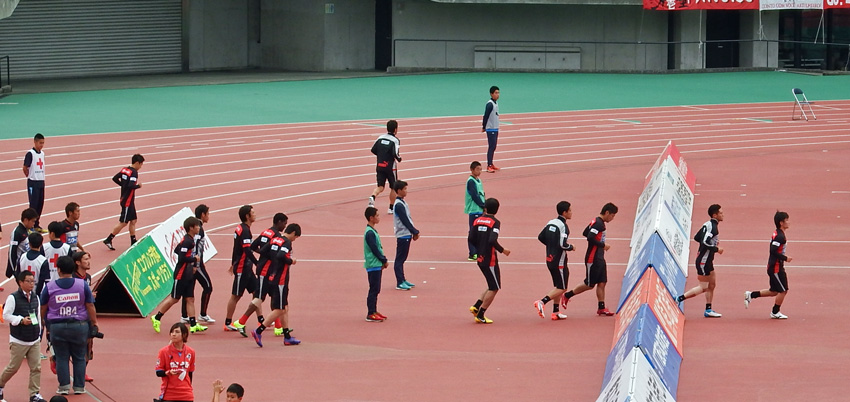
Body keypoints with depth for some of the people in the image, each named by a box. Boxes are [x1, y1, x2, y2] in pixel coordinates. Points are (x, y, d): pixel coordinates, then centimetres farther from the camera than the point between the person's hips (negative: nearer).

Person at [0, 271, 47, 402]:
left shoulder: (35, 297, 8)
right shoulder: (13, 298, -10)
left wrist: (39, 333, 18)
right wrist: (21, 320, -22)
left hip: (34, 341, 5)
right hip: (18, 341, -5)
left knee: (36, 367, -2)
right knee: (13, 367, 3)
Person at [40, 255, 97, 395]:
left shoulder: (49, 287, -4)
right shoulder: (82, 285, -4)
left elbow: (43, 310, 5)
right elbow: (90, 307, 0)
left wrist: (45, 326, 20)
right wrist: (94, 323, 11)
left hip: (57, 327, -1)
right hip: (79, 326, 1)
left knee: (61, 358, 7)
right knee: (79, 357, 10)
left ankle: (64, 386, 5)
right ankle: (79, 386, 11)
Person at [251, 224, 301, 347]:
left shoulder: (274, 240, 11)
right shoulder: (287, 242, -14)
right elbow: (281, 256, -29)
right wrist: (291, 261, -12)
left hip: (272, 278, 9)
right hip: (280, 280, -9)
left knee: (285, 308, 15)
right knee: (279, 310, -4)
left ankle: (288, 337, 18)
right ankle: (258, 331, -10)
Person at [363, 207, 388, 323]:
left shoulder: (372, 231, 14)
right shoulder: (370, 233, -17)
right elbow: (374, 249, -19)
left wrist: (383, 260, 9)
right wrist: (384, 261, -10)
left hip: (377, 266, 10)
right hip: (373, 265, -10)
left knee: (375, 290, 14)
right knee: (373, 290, -7)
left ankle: (374, 311, 20)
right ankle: (370, 314, -4)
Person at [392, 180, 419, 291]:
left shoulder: (402, 203, 14)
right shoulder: (399, 205, -17)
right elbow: (405, 221, -18)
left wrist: (414, 232, 11)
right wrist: (415, 232, -11)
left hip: (406, 235, 10)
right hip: (402, 235, -10)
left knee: (402, 259, 15)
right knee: (400, 259, -5)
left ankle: (403, 280, 21)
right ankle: (400, 283, -5)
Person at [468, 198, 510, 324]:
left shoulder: (477, 221, 5)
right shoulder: (494, 222, -13)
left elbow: (471, 239, 3)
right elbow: (492, 241, -24)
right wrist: (502, 250, -10)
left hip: (480, 258, 7)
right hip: (490, 260, -7)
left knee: (493, 286, 19)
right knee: (494, 288, 4)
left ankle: (476, 306, 10)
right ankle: (480, 315, 2)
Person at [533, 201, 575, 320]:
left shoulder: (551, 223, 7)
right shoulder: (563, 226, -18)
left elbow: (541, 237, 13)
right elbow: (563, 244, -26)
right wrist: (571, 247, -6)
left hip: (550, 260, 9)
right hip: (559, 261, -9)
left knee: (558, 287, 18)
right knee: (562, 288, -1)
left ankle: (555, 312, 18)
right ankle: (542, 302, -15)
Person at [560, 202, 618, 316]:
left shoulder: (596, 222, 12)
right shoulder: (598, 223, -18)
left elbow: (585, 233, 22)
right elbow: (590, 238, -28)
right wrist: (603, 245, -18)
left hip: (599, 259, 10)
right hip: (593, 259, -10)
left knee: (602, 283, 7)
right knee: (589, 284, 0)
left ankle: (601, 308, 8)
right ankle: (566, 296, 12)